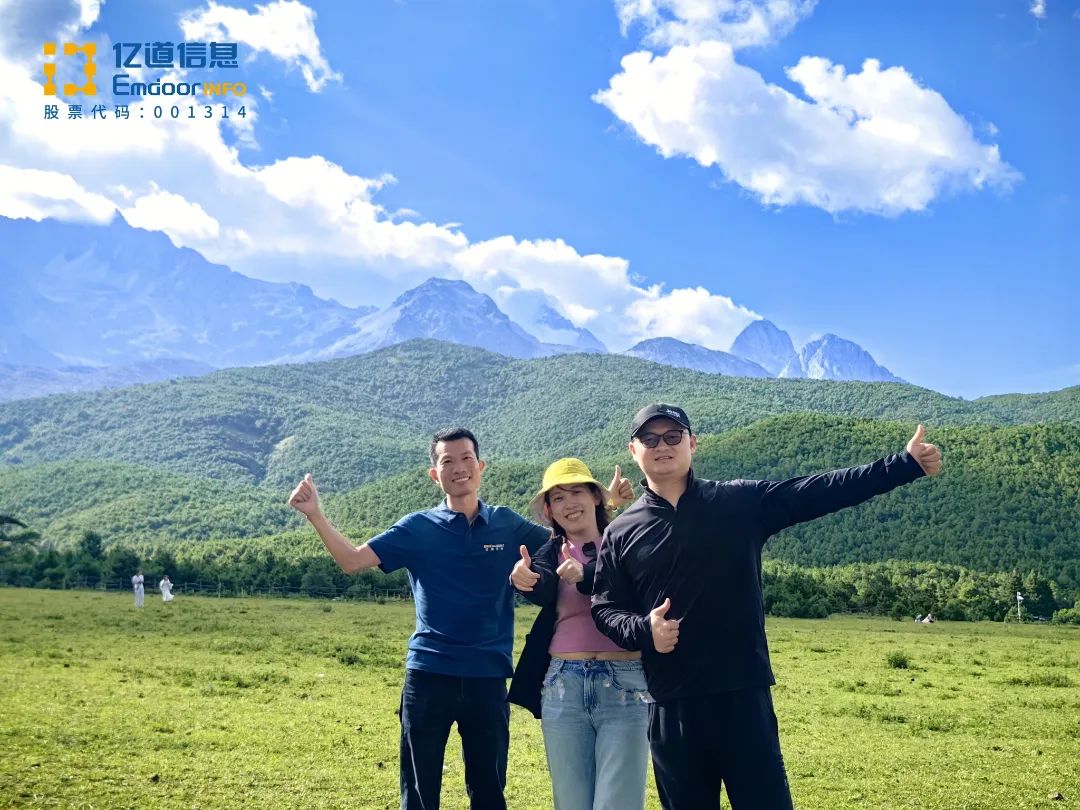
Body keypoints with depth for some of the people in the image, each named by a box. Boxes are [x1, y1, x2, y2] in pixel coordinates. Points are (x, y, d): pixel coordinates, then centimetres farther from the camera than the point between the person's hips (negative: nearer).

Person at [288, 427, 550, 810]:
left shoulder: (508, 526, 5)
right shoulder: (417, 528, 1)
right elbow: (352, 560, -5)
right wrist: (315, 515, -18)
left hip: (488, 677, 1)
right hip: (428, 675, -1)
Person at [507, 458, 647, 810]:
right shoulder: (550, 553, 10)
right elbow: (544, 592, -12)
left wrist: (585, 577, -32)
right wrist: (525, 581, -36)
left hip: (626, 685, -3)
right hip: (563, 687, 3)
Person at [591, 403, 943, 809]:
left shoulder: (743, 503, 2)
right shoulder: (621, 533, 5)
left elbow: (820, 491, -3)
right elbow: (604, 608, 8)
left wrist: (904, 464, -10)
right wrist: (642, 629, -13)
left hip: (744, 694, -1)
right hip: (671, 704, 1)